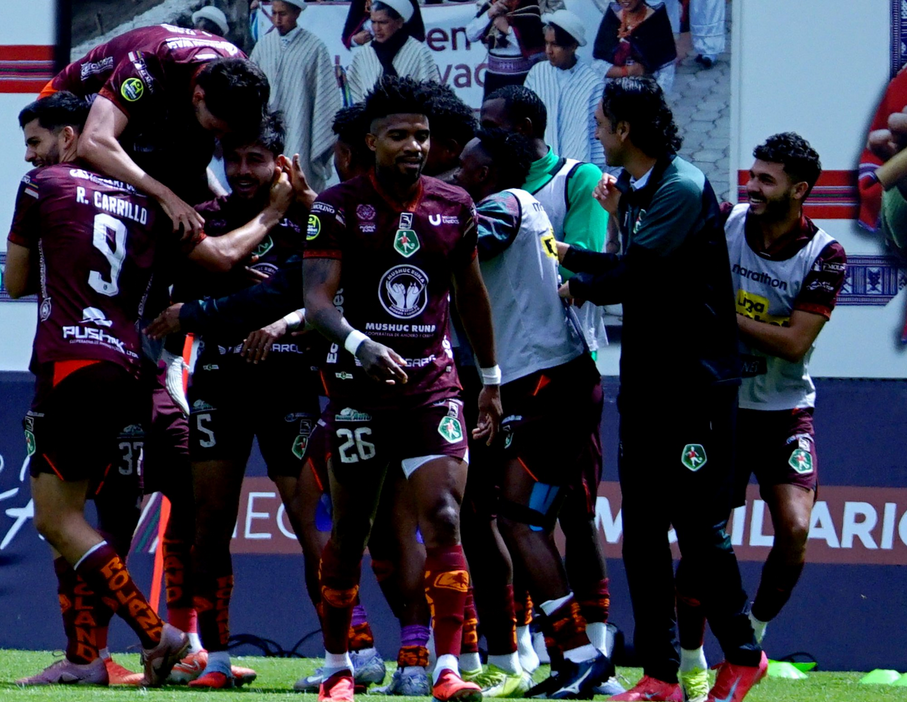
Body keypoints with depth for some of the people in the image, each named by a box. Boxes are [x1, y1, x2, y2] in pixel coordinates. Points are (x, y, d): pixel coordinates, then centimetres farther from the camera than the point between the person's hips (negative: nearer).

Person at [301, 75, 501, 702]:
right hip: (360, 385, -2)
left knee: (444, 520, -13)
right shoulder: (339, 206, -6)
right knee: (350, 531, 5)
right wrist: (360, 344, -33)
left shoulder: (454, 207, 5)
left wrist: (492, 380, 21)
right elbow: (317, 297, -15)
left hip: (433, 384, 2)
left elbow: (472, 296, 18)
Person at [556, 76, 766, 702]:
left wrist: (577, 286, -3)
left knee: (699, 526, -5)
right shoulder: (635, 190, 14)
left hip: (695, 383, -9)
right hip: (644, 379, 9)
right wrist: (569, 254, 16)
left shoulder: (683, 188, -14)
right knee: (642, 529, 5)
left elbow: (634, 274, -18)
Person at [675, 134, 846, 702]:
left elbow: (794, 341, -17)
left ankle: (752, 638, 8)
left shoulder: (824, 256, -10)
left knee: (794, 529, -16)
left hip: (786, 410, -1)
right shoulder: (726, 225, -4)